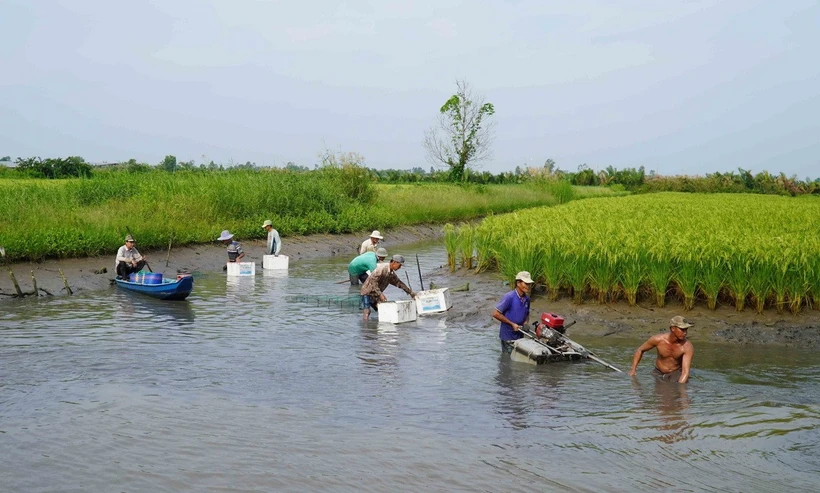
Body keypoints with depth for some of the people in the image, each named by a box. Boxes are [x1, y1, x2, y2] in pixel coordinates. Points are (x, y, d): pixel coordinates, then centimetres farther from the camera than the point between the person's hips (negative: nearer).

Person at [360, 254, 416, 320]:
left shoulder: (392, 273, 5)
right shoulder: (382, 268, -23)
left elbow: (399, 283, 18)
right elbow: (373, 281, -28)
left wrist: (410, 292, 20)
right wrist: (380, 294, -30)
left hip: (376, 294, 9)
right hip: (367, 292, -9)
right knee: (367, 311, -18)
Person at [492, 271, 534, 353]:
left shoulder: (526, 299, 3)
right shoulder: (509, 297, -18)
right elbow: (496, 314, -19)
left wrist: (526, 323, -4)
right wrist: (512, 324, -18)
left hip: (520, 336, 7)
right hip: (508, 336, -7)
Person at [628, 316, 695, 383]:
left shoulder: (688, 347, -25)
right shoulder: (658, 340, -20)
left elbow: (685, 371, -31)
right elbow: (640, 350, -2)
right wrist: (633, 369, -7)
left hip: (676, 373, -3)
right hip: (658, 374, 3)